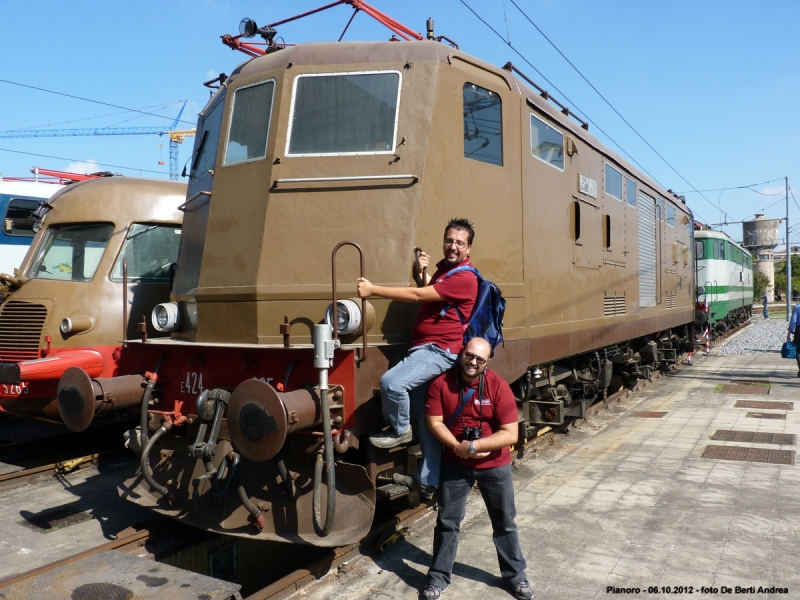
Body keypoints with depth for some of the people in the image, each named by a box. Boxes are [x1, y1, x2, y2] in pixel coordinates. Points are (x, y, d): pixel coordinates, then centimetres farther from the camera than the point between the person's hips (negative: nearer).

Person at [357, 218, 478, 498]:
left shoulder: (464, 277, -15)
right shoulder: (444, 267, 17)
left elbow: (417, 296, -20)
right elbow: (427, 294, 27)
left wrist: (372, 289, -18)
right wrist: (420, 273, 8)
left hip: (440, 351, -9)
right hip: (424, 349, 9)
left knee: (392, 382, -29)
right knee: (425, 421, 13)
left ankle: (399, 430, -1)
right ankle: (427, 481, 24)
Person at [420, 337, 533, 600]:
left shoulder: (498, 386, -19)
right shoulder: (441, 381, -14)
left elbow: (510, 434, -21)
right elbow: (434, 422, -12)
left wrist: (474, 446, -25)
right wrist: (458, 447, -23)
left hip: (495, 465, 0)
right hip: (455, 464, 1)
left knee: (505, 522, 15)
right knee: (447, 521, 9)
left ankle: (515, 575, 34)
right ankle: (438, 578, 26)